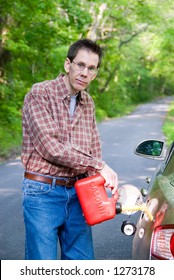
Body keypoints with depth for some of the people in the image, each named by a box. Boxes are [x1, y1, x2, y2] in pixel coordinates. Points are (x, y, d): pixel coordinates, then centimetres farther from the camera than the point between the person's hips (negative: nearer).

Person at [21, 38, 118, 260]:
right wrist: (99, 166, -16)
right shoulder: (40, 94, -9)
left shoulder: (88, 104, 11)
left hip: (77, 193, 6)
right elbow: (49, 146, -18)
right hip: (43, 192, -6)